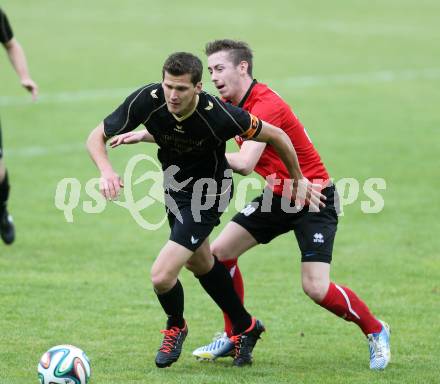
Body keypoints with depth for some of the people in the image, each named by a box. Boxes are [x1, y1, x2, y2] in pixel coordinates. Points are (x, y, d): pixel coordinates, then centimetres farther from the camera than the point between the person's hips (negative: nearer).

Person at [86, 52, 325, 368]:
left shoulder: (219, 115, -34)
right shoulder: (146, 101, -26)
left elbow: (276, 136, -18)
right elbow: (97, 137, -15)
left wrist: (298, 180, -4)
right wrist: (107, 172, -36)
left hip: (207, 195, -5)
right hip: (175, 185, 5)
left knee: (162, 276, -15)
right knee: (201, 264, 24)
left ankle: (176, 327, 19)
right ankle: (245, 327, 47)